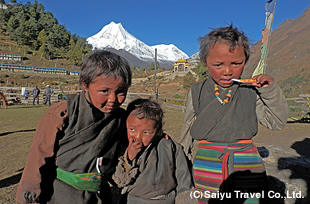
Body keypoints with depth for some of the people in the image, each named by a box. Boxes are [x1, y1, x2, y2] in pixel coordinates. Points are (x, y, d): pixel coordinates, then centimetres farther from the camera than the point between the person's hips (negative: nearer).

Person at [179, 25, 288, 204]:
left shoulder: (251, 92, -1)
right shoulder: (196, 92, -1)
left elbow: (277, 122, 4)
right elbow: (188, 132, 9)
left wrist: (270, 90, -9)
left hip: (247, 168, 1)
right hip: (206, 168, 0)